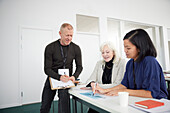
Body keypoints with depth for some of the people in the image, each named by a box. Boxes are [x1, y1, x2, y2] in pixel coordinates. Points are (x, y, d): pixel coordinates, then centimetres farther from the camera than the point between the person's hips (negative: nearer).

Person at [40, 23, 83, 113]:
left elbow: (79, 67, 3)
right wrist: (59, 77, -28)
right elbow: (47, 69, -11)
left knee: (64, 96, -28)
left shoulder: (76, 48, -3)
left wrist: (74, 76, -18)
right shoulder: (50, 48, -10)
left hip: (67, 79, 0)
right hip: (52, 78, 0)